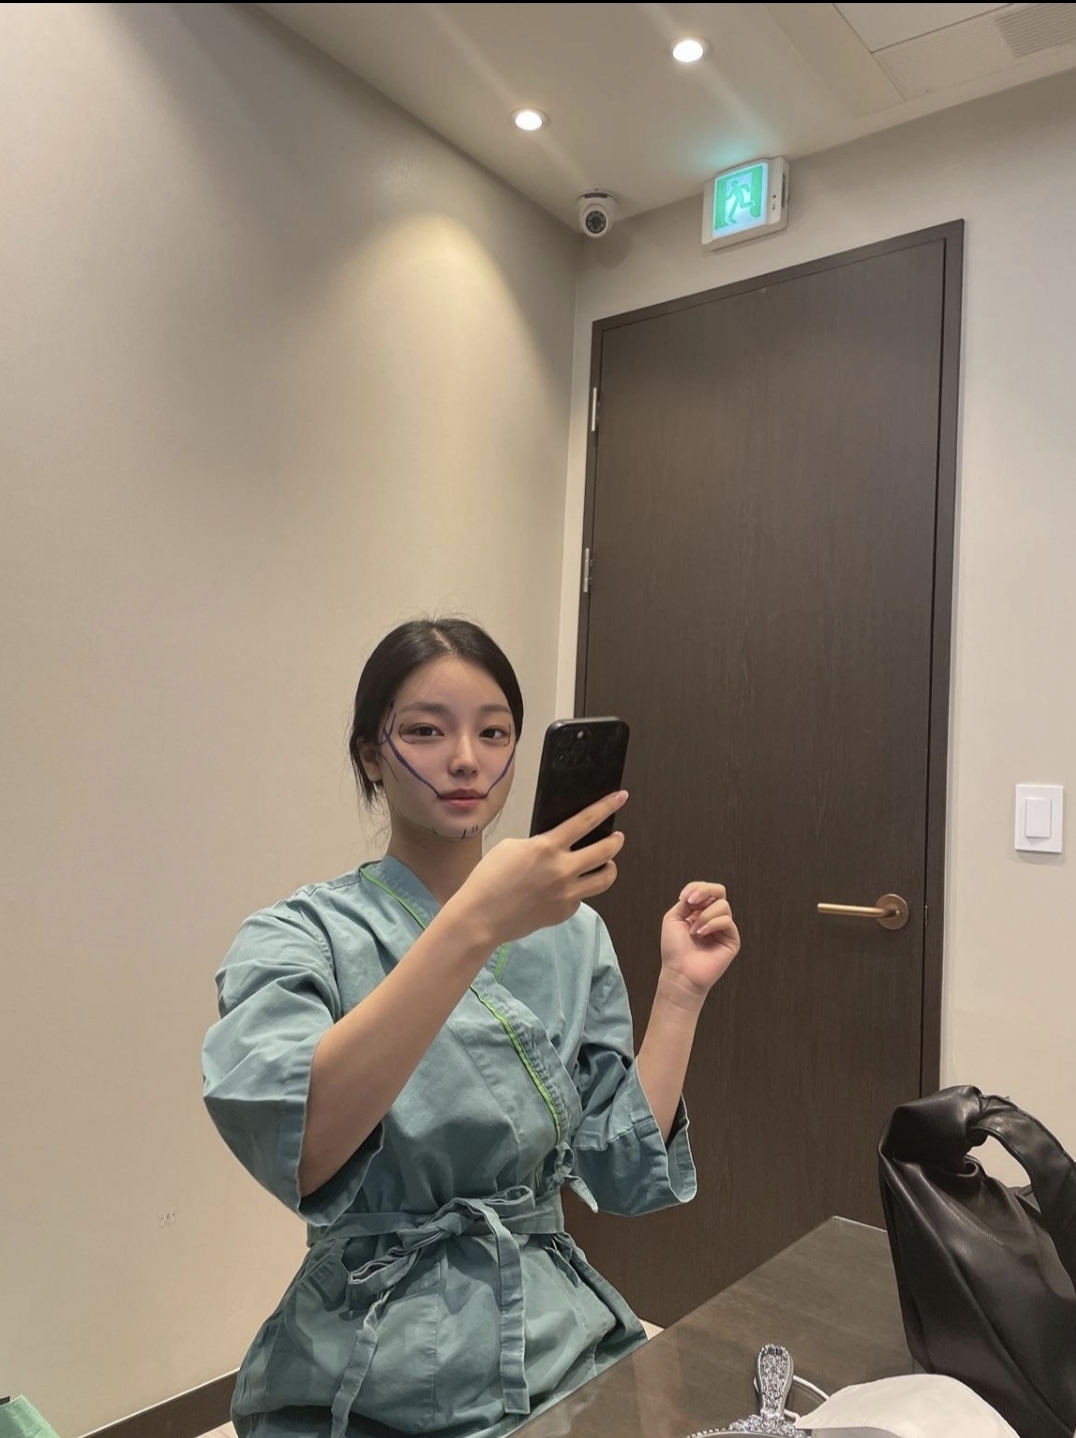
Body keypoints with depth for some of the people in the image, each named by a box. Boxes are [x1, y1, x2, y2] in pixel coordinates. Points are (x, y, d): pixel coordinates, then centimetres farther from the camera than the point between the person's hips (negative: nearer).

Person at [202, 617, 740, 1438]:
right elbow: (292, 1149, -29)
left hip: (565, 1347, 3)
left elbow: (626, 1171, 0)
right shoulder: (299, 937, -10)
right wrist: (474, 926, -34)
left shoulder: (572, 933, 1)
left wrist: (681, 990, -9)